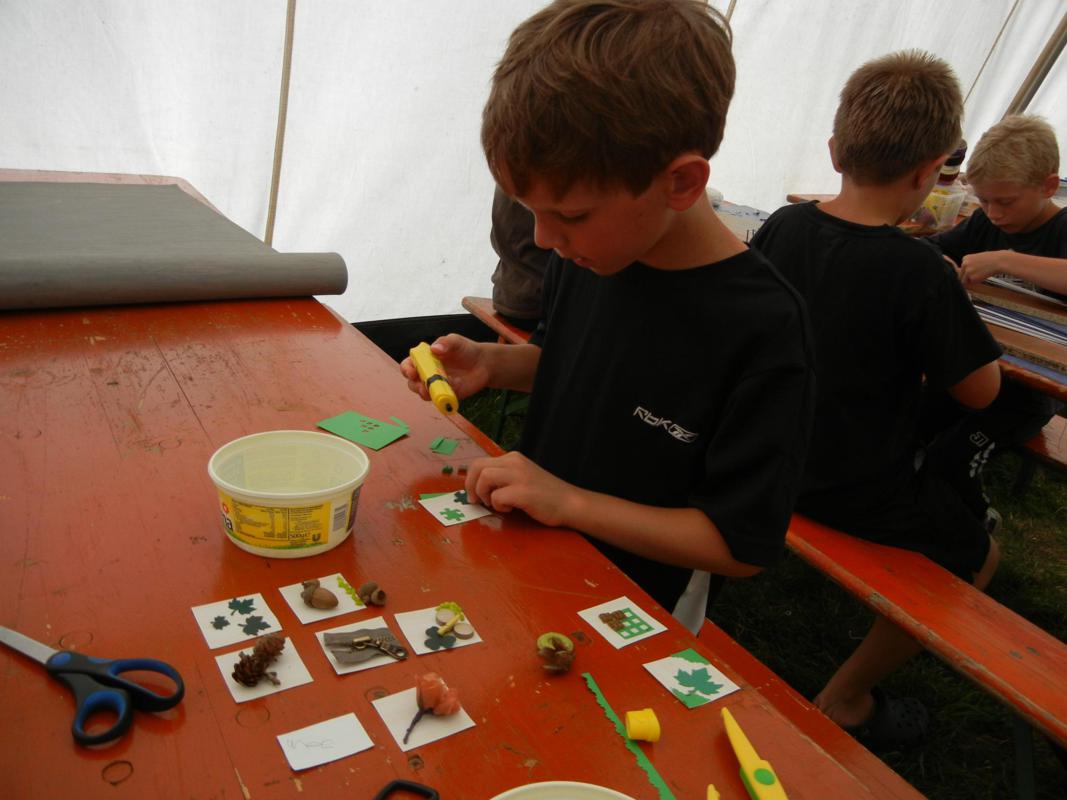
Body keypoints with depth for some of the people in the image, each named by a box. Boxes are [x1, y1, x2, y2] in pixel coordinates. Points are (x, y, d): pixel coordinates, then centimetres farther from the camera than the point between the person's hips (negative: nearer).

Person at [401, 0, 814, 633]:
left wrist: (567, 500, -23)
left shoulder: (762, 327, -26)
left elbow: (744, 546, -21)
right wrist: (490, 364, -6)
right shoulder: (586, 255, -7)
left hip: (635, 603, -4)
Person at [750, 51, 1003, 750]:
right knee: (978, 557, 22)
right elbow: (980, 392, -13)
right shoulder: (921, 274, -25)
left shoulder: (782, 226, -7)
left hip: (778, 456, 7)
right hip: (862, 494, -7)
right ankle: (846, 698, 25)